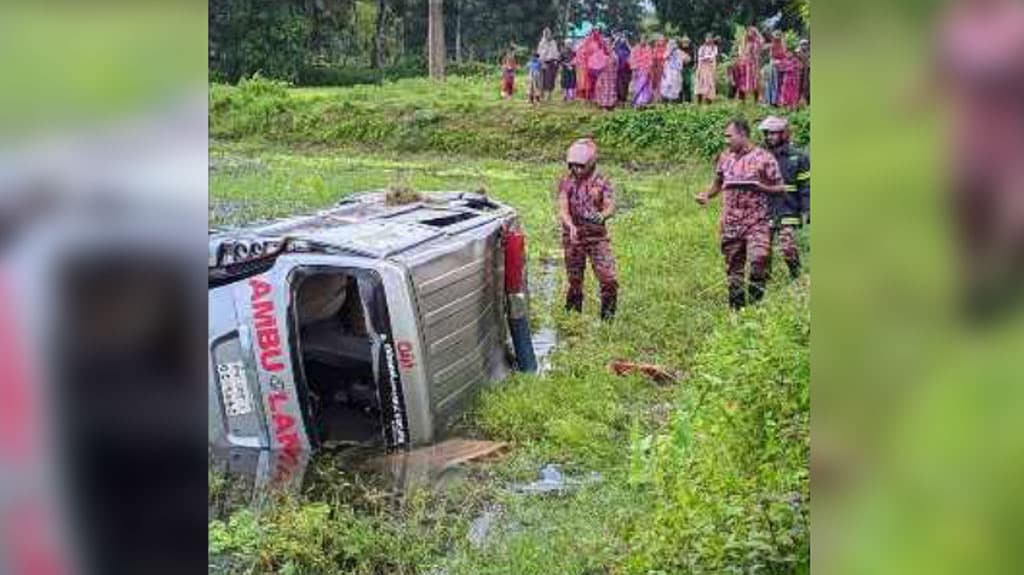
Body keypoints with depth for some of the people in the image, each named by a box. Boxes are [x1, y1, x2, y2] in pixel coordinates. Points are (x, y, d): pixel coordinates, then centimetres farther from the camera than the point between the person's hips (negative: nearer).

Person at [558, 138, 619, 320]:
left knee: (609, 278, -8)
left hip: (598, 237, 0)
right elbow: (563, 209, -9)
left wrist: (602, 216, -35)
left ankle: (608, 317, 8)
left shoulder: (601, 182, -1)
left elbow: (610, 207, -11)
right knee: (574, 281, 9)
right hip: (573, 238, 1)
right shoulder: (566, 182, -1)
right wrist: (571, 226, -30)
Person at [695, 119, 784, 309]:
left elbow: (780, 188, -2)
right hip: (731, 223, 5)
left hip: (757, 222, -5)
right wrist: (706, 195, 1)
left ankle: (756, 304, -6)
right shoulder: (725, 157, 11)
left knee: (758, 260, -20)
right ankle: (736, 307, 20)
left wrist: (759, 187, -19)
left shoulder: (764, 158, -4)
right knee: (733, 266, 9)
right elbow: (718, 184, 21)